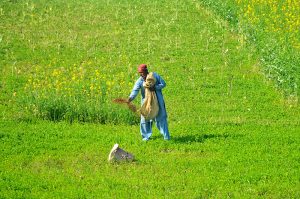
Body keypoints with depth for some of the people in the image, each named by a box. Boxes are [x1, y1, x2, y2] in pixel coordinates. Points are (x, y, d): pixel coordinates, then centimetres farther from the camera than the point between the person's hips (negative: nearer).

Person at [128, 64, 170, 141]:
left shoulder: (155, 75, -9)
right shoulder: (139, 81, -11)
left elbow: (163, 84, -6)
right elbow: (135, 90, -23)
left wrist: (155, 87, -23)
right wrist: (130, 98, -43)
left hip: (158, 101, -1)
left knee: (161, 117, 5)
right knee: (145, 119, 1)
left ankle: (166, 136, 11)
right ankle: (146, 136, 16)